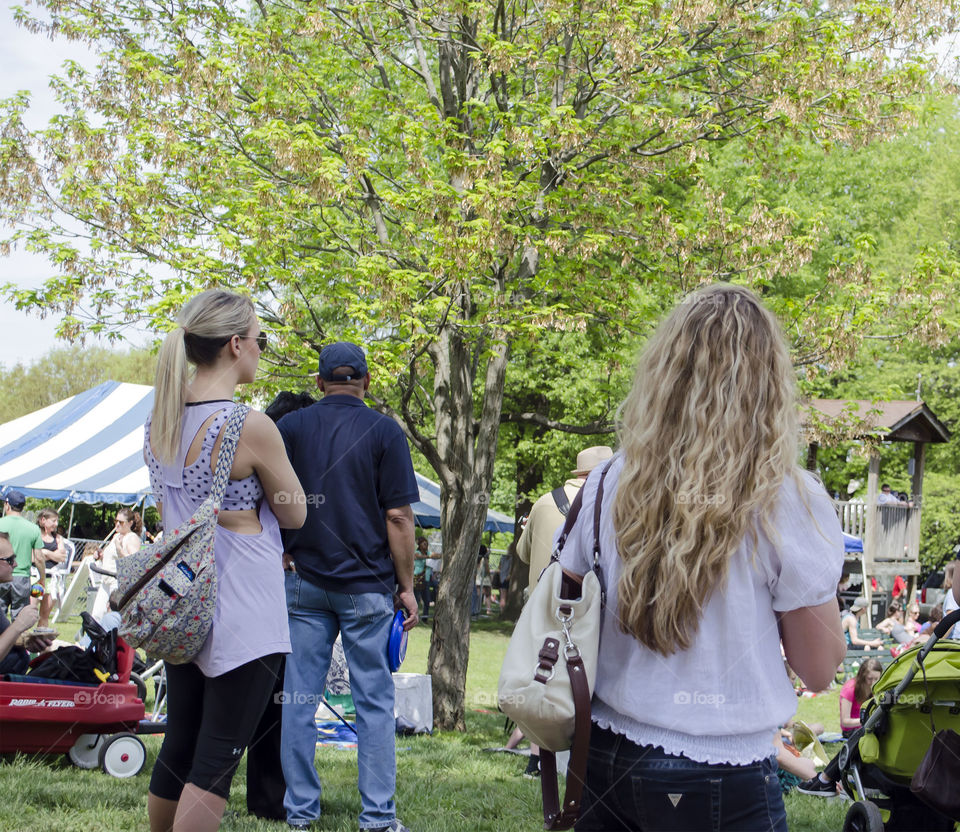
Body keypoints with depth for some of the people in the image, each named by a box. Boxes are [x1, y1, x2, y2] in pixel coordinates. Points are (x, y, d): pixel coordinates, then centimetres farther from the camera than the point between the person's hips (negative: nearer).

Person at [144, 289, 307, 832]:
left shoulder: (160, 423, 6)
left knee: (178, 749, 16)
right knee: (217, 761, -3)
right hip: (243, 614, -7)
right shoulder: (251, 427, -17)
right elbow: (294, 514, -6)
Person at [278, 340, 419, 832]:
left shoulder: (290, 427, 4)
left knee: (300, 698, 7)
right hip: (366, 586, -2)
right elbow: (398, 516, -7)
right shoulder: (384, 431, -3)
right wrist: (406, 586, 0)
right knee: (374, 700, 3)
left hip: (304, 581, 2)